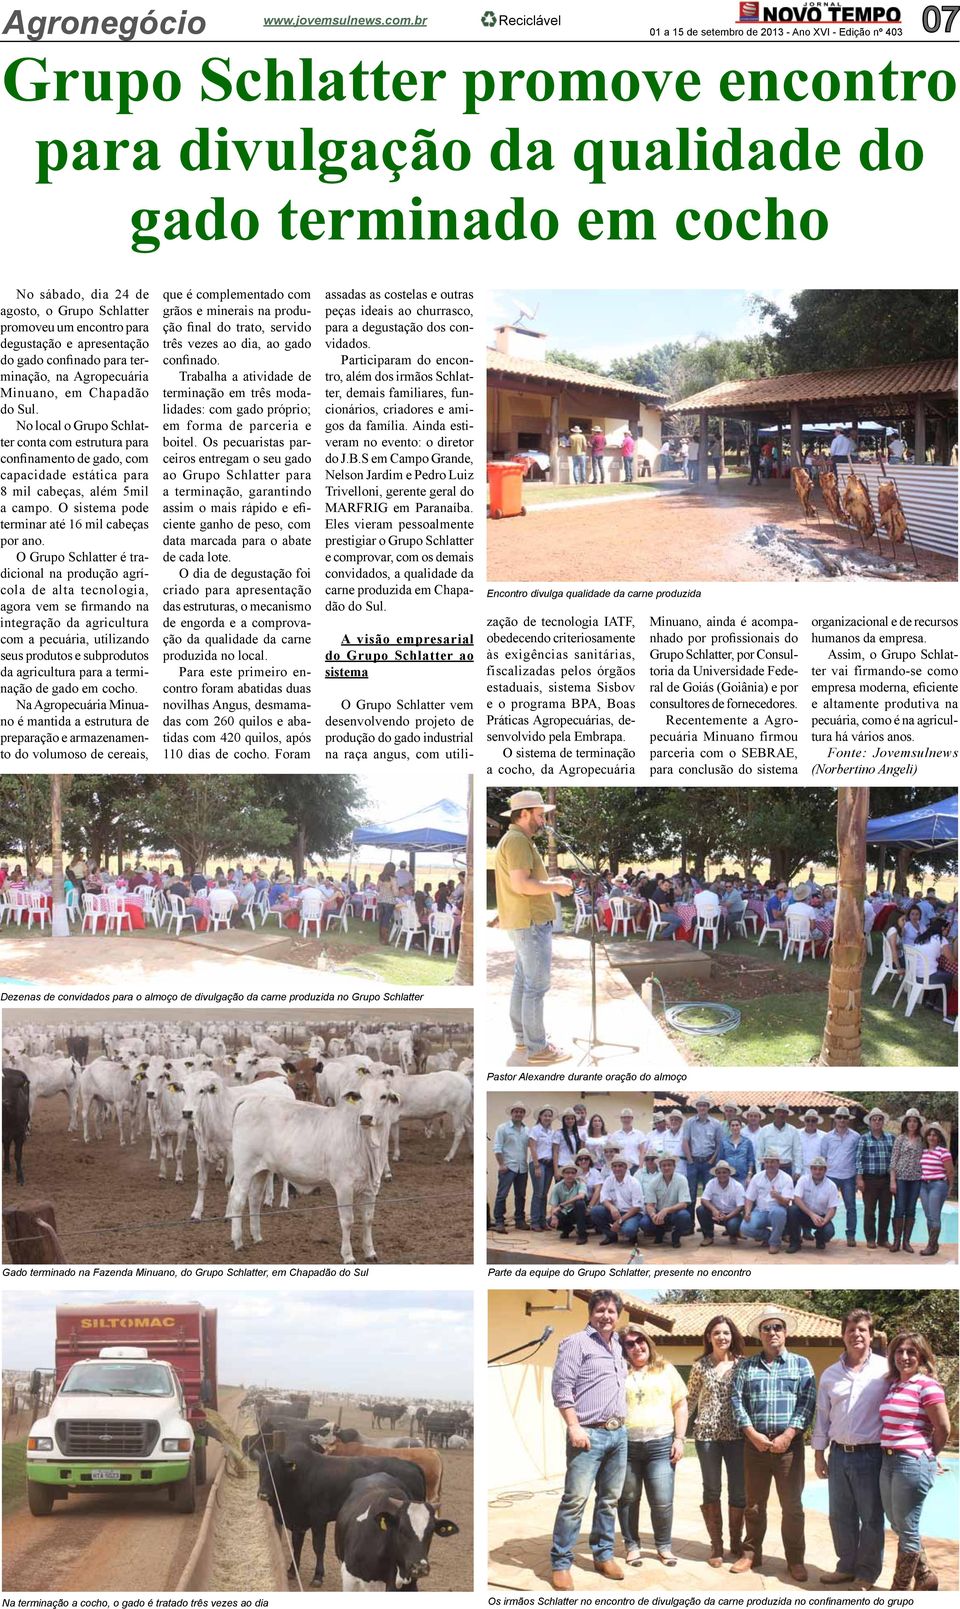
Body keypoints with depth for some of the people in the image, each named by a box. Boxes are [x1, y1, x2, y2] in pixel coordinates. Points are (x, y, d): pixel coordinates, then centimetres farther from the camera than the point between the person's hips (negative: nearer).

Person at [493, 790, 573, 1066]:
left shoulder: (514, 840, 16)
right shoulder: (517, 840, -17)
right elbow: (521, 884, -25)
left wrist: (550, 882, 12)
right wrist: (556, 886, -15)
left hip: (524, 922, 11)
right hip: (531, 922, -11)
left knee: (523, 980, 18)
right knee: (536, 985, -8)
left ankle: (522, 1035, 28)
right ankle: (537, 1049, -7)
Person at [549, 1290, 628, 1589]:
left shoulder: (618, 1346, 18)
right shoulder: (576, 1343, -6)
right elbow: (561, 1387, -12)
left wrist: (622, 1424, 17)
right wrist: (574, 1427, -17)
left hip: (619, 1433, 7)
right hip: (589, 1433, -7)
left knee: (610, 1499, 11)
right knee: (576, 1499, -9)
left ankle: (603, 1555, 21)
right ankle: (560, 1564, -5)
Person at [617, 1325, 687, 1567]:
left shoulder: (665, 1369, 10)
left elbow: (680, 1405, 10)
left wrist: (679, 1439, 2)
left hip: (660, 1444, 0)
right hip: (626, 1444, 0)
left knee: (662, 1501, -3)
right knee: (628, 1499, 6)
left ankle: (664, 1546, 14)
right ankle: (632, 1545, 20)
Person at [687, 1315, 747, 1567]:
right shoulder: (700, 1366, 4)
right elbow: (689, 1401, 9)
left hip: (736, 1435, 0)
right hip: (707, 1434, 0)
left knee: (739, 1491, 2)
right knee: (712, 1490, 5)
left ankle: (736, 1543, 19)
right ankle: (716, 1545, 14)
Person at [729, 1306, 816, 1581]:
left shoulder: (802, 1365, 5)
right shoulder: (745, 1366, 9)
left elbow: (807, 1404, -3)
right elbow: (737, 1401, 2)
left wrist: (787, 1436, -12)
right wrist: (753, 1434, -10)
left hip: (789, 1443, -1)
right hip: (755, 1442, 2)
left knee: (792, 1505, 0)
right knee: (754, 1504, 8)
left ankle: (795, 1560, 9)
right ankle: (751, 1554, 19)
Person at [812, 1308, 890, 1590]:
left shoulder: (885, 1370, -5)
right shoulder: (830, 1375, 8)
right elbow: (822, 1416, 13)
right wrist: (819, 1454, 11)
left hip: (871, 1454, -4)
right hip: (839, 1453, 4)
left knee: (871, 1517, 4)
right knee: (840, 1515, 11)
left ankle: (866, 1574, 15)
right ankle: (847, 1566, 26)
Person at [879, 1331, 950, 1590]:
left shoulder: (927, 1385, -11)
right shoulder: (893, 1384, 12)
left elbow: (943, 1428, -12)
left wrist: (928, 1455, 1)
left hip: (913, 1462, -8)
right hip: (889, 1462, 8)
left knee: (907, 1530, 2)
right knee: (898, 1526, 17)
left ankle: (900, 1589, 13)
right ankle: (925, 1577, 32)